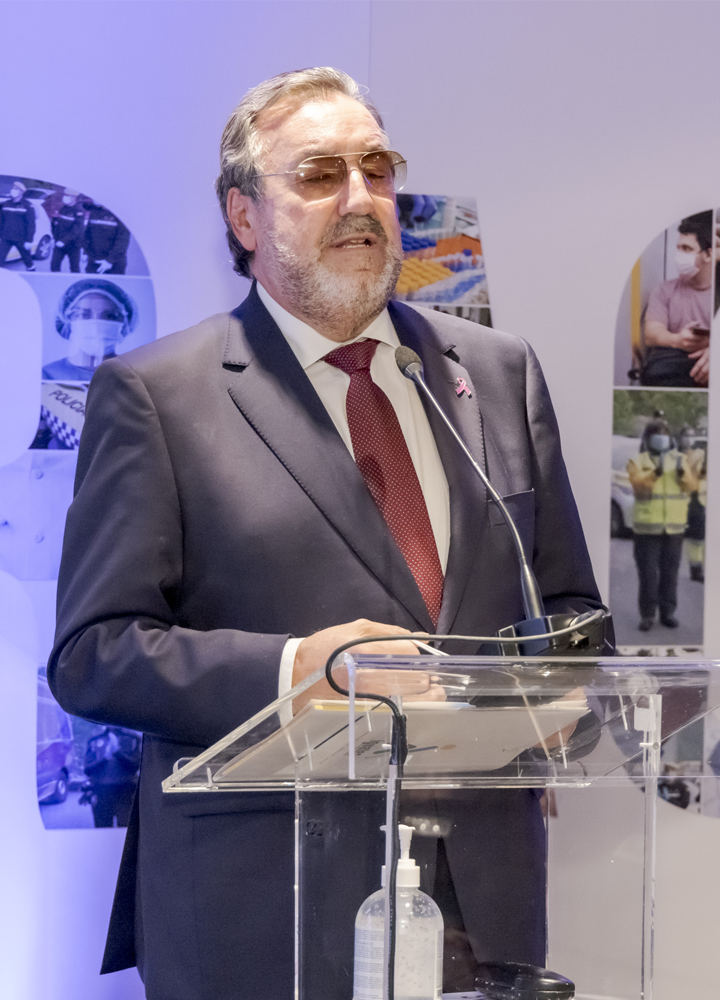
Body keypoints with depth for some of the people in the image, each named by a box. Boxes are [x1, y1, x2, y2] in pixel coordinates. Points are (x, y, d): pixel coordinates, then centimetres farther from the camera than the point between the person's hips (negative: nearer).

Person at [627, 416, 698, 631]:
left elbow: (692, 485, -7)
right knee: (647, 573, -2)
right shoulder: (637, 462, -1)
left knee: (670, 573, 4)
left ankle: (668, 613, 13)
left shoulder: (681, 460, 6)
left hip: (674, 529, 2)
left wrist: (682, 473, -27)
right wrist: (656, 472, -34)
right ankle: (647, 615, 4)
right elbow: (639, 485, -18)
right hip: (646, 528, -2)